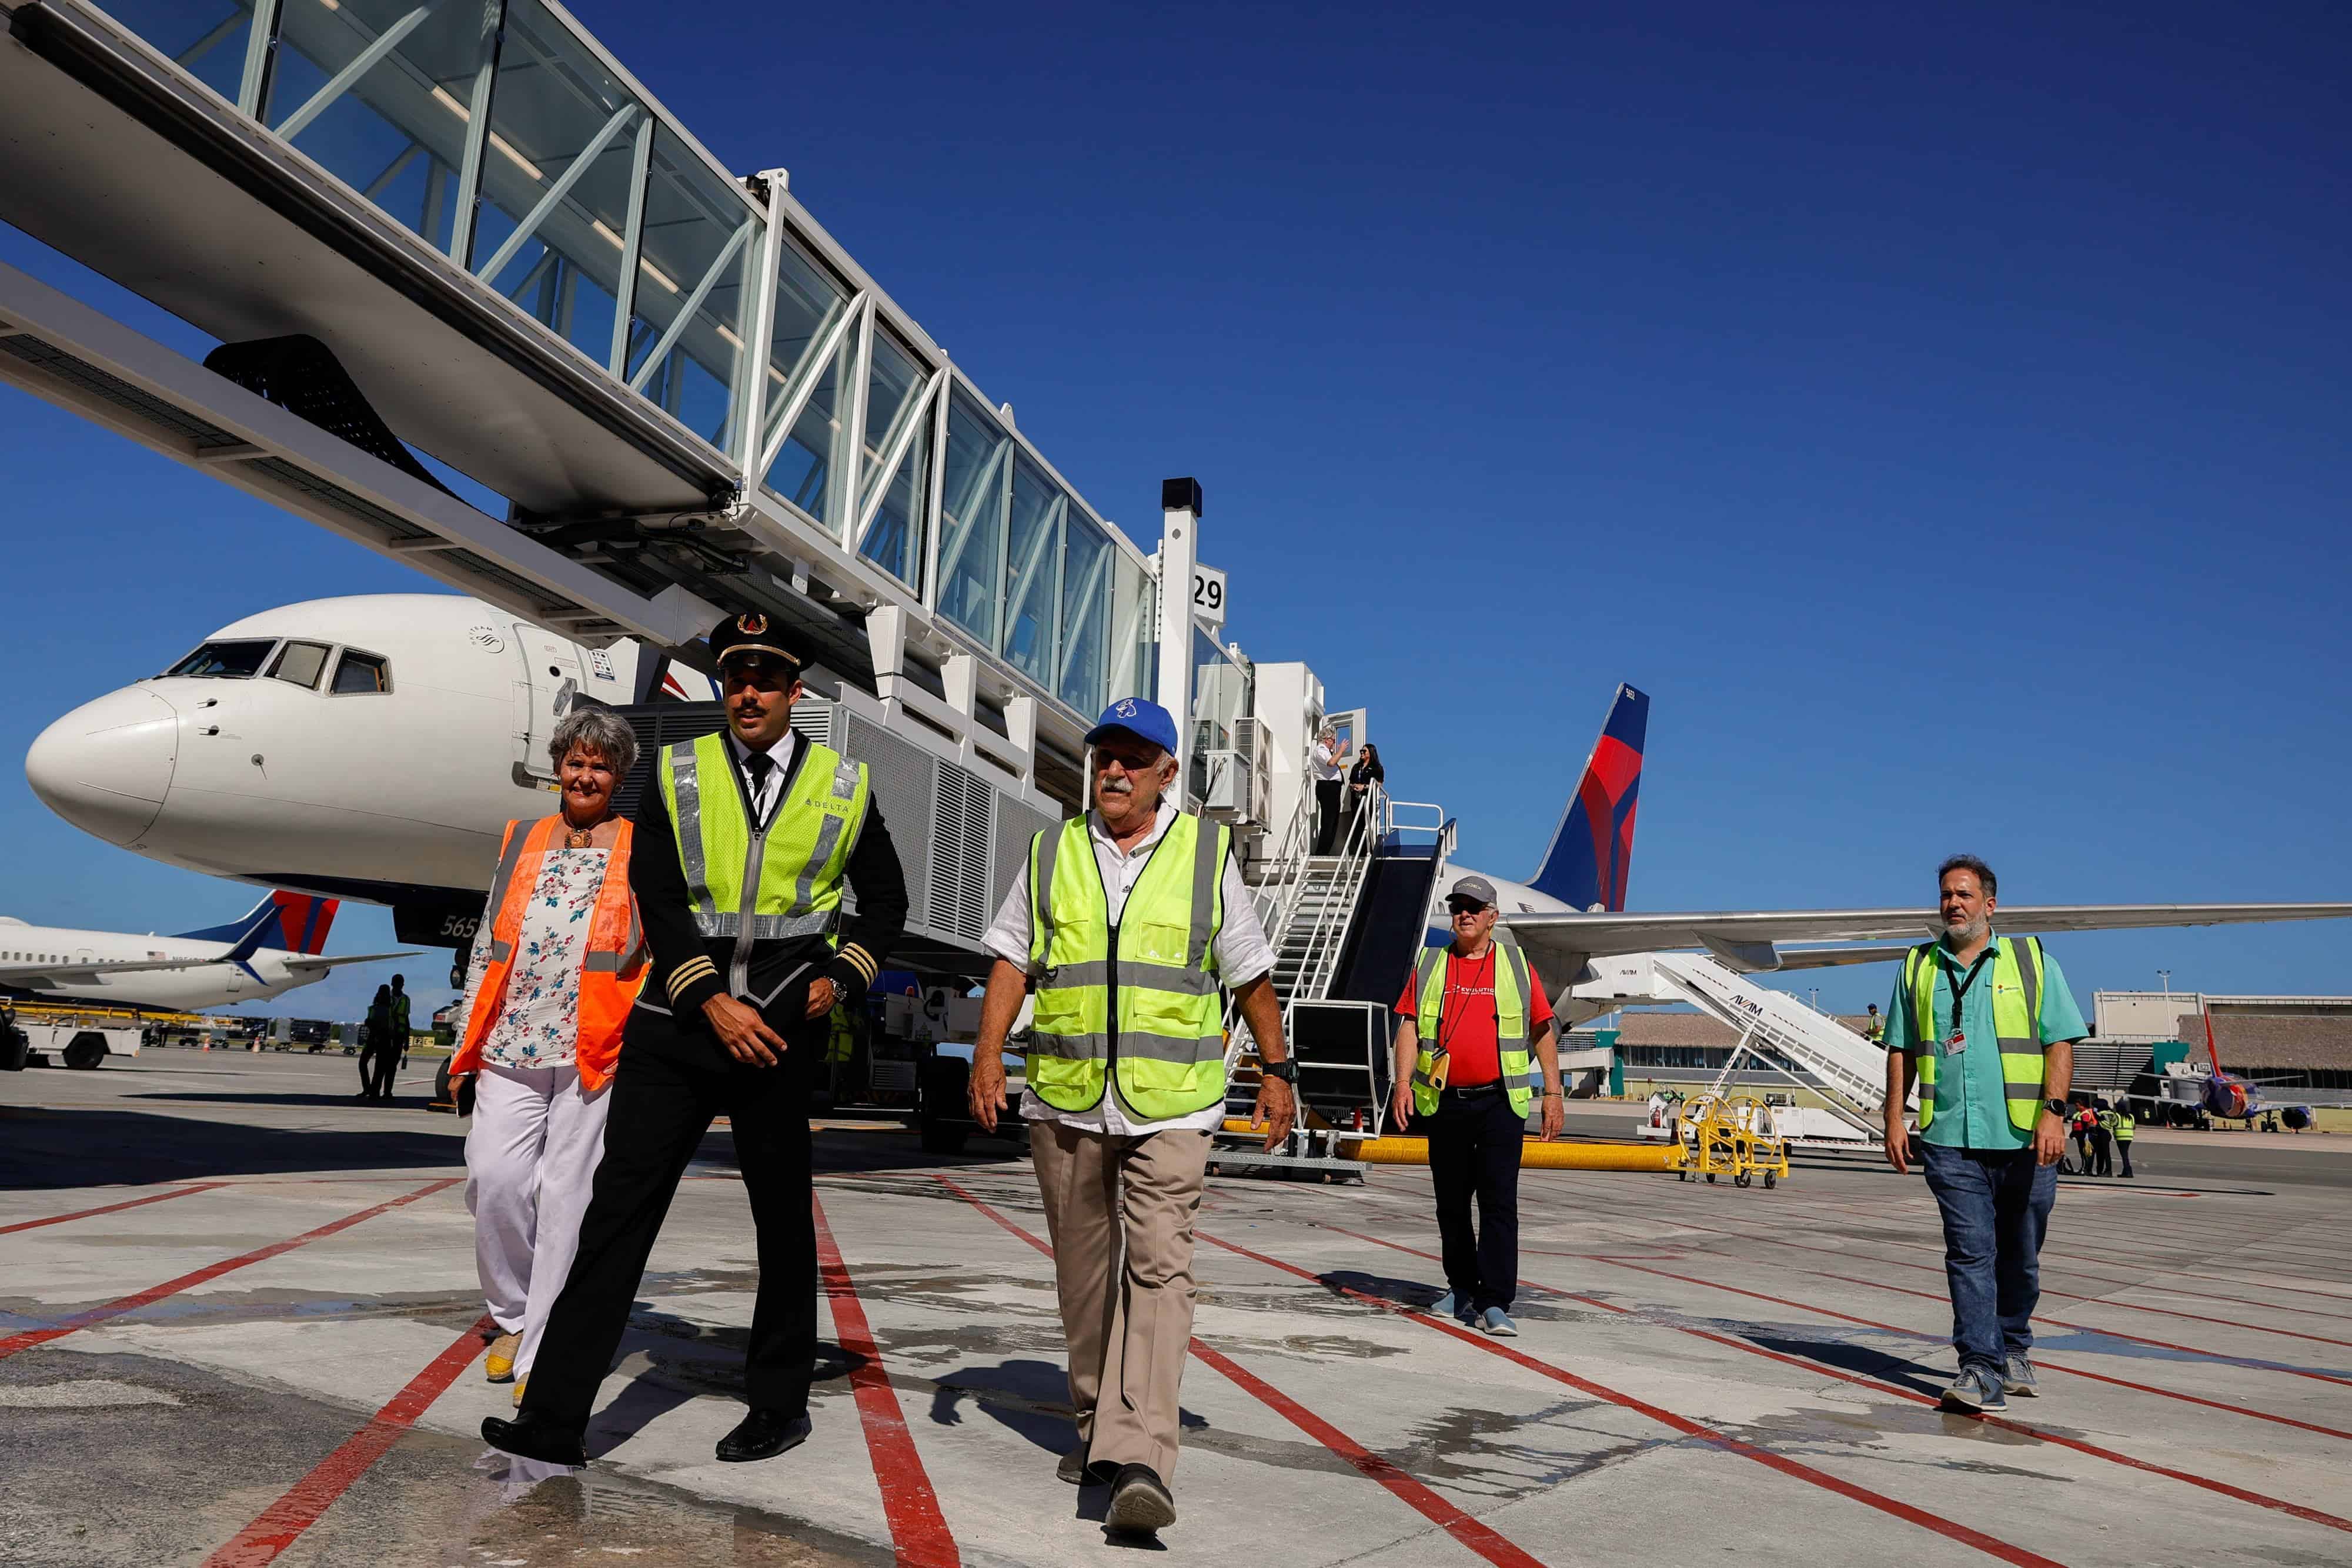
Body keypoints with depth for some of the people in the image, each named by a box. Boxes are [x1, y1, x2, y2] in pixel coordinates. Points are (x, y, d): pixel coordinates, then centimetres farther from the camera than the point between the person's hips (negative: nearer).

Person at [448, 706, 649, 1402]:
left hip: (595, 1052, -3)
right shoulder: (521, 842, 15)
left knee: (567, 1196, -2)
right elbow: (487, 948, 17)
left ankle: (544, 1357, 7)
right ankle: (513, 1317, 20)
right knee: (495, 1177, -5)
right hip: (512, 1045, 3)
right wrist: (467, 1048, 13)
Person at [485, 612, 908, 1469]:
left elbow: (885, 901, 16)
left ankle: (780, 1404, 25)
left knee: (783, 1217, 9)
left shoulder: (846, 786, 7)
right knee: (619, 1207, -2)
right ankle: (553, 1416, 4)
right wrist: (713, 1003, -11)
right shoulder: (676, 773, 7)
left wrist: (840, 978, 0)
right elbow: (657, 899, -1)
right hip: (677, 1021, 0)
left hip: (780, 1030, 0)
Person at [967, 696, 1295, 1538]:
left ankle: (1140, 1459, -16)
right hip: (1064, 1098, 3)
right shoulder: (1052, 853, 11)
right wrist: (989, 1050, -3)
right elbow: (1012, 961, 9)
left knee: (1158, 1266, -13)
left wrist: (1276, 1069, 9)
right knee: (1084, 1270, 11)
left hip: (1170, 1104, -2)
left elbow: (1250, 974, 10)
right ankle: (1097, 1422, 27)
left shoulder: (1207, 852, 6)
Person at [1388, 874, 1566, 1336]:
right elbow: (1409, 1026, 4)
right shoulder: (1430, 965, 10)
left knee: (1499, 1202, -8)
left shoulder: (1516, 965, 6)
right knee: (1451, 1203, 12)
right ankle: (1462, 1289, 27)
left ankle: (1495, 1303, -6)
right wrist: (1403, 1081, -9)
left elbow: (1542, 1032, 8)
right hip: (1444, 1104, 2)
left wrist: (1553, 1093, 3)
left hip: (1500, 1102, -2)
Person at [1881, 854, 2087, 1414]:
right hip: (1950, 1139, 0)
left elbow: (2060, 1043, 0)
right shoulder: (1918, 967, 11)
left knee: (2019, 1258, 12)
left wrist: (2053, 1111, -12)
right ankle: (1980, 1368, -6)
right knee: (1970, 1252, -7)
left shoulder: (2032, 961, 5)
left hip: (2023, 1140, 0)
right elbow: (1901, 1049, 14)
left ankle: (2013, 1349, 32)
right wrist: (1895, 1117, 6)